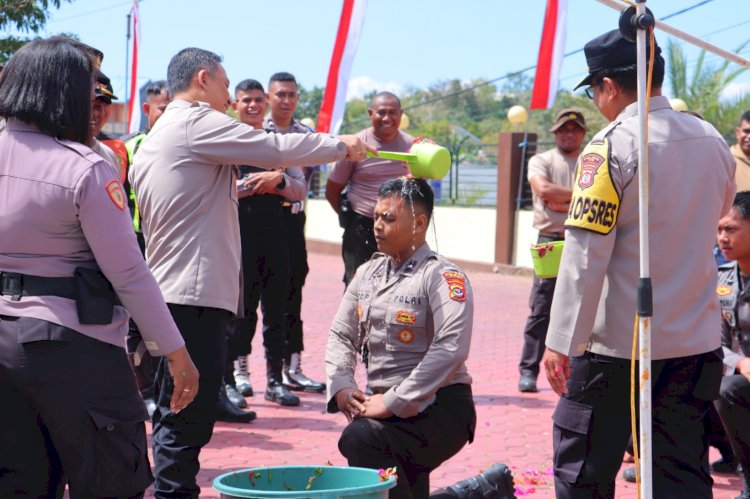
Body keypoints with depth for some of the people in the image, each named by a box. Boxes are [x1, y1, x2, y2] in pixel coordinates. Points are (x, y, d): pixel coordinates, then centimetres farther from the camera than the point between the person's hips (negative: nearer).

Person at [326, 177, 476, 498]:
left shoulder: (442, 276, -10)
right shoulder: (368, 273, 12)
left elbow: (451, 348, -23)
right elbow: (340, 334, 14)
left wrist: (393, 401, -24)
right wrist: (341, 387, -6)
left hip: (439, 408, -7)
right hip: (389, 411, 8)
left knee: (360, 438, -30)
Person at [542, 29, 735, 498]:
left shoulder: (612, 145, -14)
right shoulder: (712, 140, 4)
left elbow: (586, 253, -18)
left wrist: (561, 341, -16)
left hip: (616, 344, -6)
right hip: (695, 344, 6)